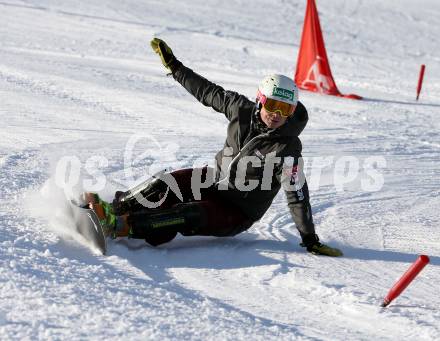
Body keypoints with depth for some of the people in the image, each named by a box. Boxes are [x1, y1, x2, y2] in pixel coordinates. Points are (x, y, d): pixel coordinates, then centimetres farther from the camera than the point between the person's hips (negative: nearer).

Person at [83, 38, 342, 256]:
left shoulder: (287, 149, -24)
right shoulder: (243, 110, -9)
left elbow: (297, 195, -24)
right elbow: (206, 91, 4)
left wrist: (310, 239, -26)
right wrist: (172, 64, 8)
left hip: (237, 214, -6)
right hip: (215, 180, 6)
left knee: (192, 215, -31)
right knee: (166, 185, -20)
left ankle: (121, 225, -40)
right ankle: (112, 208, -17)